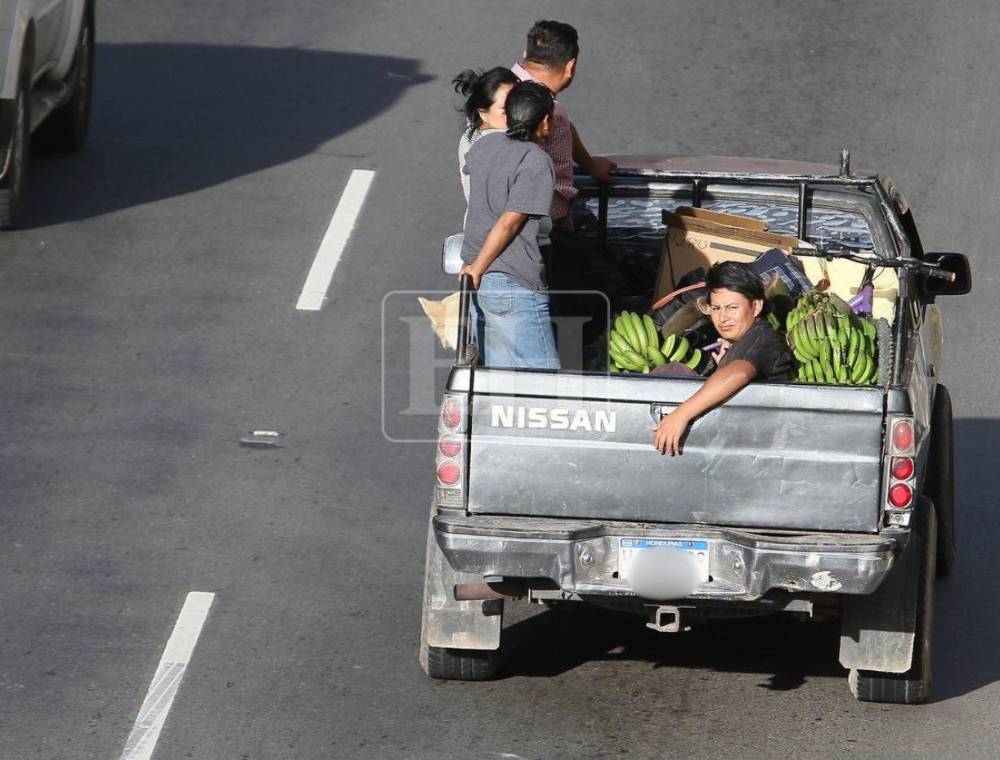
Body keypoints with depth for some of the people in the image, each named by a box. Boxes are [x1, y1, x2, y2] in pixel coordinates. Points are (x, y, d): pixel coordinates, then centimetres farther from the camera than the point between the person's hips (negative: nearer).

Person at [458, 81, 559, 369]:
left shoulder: (485, 145, 8)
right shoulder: (536, 162, -14)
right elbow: (508, 223, -17)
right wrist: (477, 269, -9)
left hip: (479, 280, 8)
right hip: (515, 286, -8)